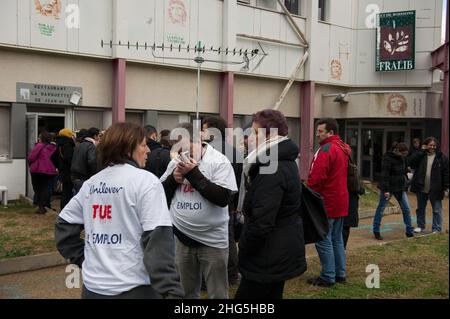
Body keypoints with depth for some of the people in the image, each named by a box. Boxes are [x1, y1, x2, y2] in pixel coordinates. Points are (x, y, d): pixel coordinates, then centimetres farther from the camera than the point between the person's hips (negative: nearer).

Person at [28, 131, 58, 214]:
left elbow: (31, 158, -14)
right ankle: (43, 206, 7)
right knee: (45, 188, 10)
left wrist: (31, 164, 4)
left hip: (38, 170, -4)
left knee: (38, 189, 8)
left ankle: (41, 206, 7)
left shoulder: (39, 146, -14)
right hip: (50, 171, 4)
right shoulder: (53, 147, 3)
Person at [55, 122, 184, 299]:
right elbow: (158, 241, -19)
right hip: (134, 289, -5)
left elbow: (64, 225, 13)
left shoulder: (91, 183, 7)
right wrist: (171, 291, -20)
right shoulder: (146, 181, -12)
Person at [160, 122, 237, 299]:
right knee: (186, 292, 18)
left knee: (217, 294, 7)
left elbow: (223, 198, -21)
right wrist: (173, 178, -11)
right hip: (182, 239, 5)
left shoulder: (219, 161, -11)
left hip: (212, 241, -4)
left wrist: (194, 174, -21)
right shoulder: (175, 161, 4)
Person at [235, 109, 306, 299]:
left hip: (269, 255, -10)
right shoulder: (285, 161, 10)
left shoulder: (271, 169, -22)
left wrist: (242, 252, -14)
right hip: (281, 252, 10)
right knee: (271, 296, 19)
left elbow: (262, 222, -25)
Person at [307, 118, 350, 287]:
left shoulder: (326, 150, -18)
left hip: (326, 203, -9)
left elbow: (316, 179, -23)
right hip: (340, 202, 9)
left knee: (323, 240, -3)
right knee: (337, 239, 16)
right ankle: (340, 273, 23)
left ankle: (328, 277, 2)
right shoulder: (343, 148, 12)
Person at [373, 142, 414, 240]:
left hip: (400, 187, 7)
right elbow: (384, 175, -20)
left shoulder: (402, 158, 6)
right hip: (388, 187, -7)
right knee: (381, 208, 5)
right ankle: (376, 231, 15)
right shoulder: (388, 158, -17)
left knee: (406, 209, 3)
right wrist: (386, 190, -23)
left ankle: (409, 232, 12)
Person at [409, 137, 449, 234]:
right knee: (420, 208, 16)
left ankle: (436, 229, 12)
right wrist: (422, 151, -15)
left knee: (437, 210, 2)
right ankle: (420, 226, 31)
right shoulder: (421, 155, 2)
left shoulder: (442, 157, -4)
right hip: (421, 188, 3)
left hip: (435, 189, -3)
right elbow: (411, 162, -15)